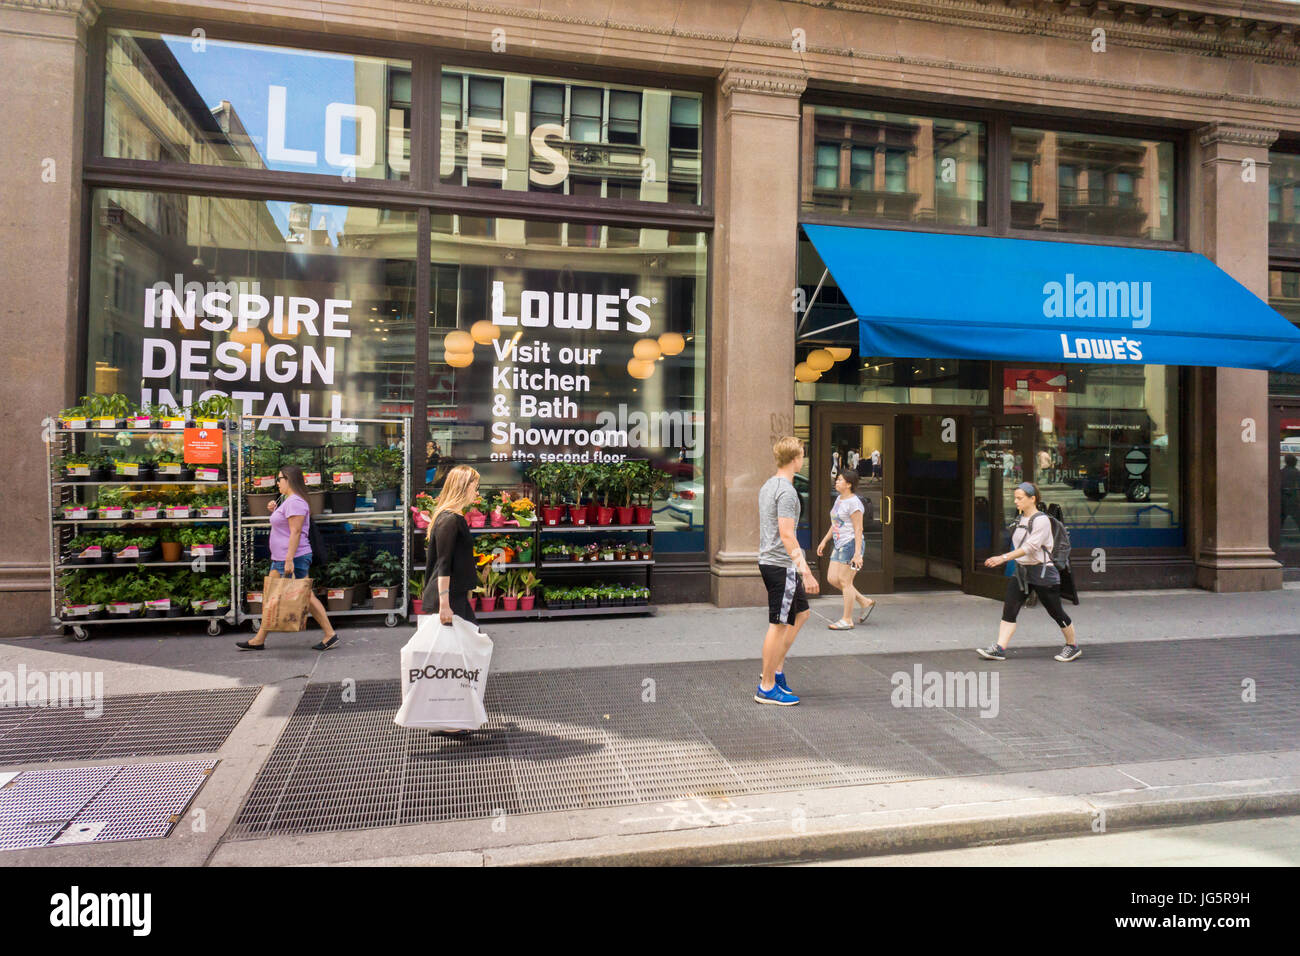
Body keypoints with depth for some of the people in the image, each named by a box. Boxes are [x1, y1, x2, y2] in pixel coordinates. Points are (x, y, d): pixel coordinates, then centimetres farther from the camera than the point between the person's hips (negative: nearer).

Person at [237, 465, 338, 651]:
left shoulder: (295, 502, -16)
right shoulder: (288, 501, 18)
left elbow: (295, 532, -22)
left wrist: (289, 559, -26)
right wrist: (275, 511, 13)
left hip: (294, 559, -11)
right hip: (280, 559, 11)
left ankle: (330, 636, -2)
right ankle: (259, 640, 17)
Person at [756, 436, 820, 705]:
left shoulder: (767, 486, 14)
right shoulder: (787, 491, -17)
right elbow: (786, 535, -22)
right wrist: (806, 571, -23)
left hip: (768, 561, 10)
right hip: (781, 565, -10)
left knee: (801, 613, 19)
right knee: (779, 624, -2)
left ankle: (776, 669, 21)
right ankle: (767, 687, 6)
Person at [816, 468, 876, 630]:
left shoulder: (853, 502, -14)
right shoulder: (839, 499, 14)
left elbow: (858, 529, -17)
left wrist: (857, 553, -21)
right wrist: (824, 540, 20)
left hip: (851, 545, -10)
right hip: (839, 545, 10)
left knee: (845, 582, -5)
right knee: (832, 578, 7)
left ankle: (847, 620, 4)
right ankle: (865, 602, 18)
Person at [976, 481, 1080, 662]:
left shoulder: (1041, 520, -15)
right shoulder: (1020, 519, 10)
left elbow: (1030, 547, -24)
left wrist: (1004, 557, -30)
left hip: (1042, 572, -7)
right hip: (1021, 571, 7)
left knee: (1055, 612, 6)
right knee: (1009, 608, -5)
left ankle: (1073, 646, 27)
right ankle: (999, 649, -7)